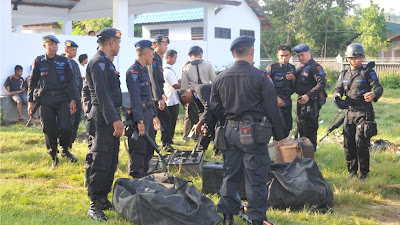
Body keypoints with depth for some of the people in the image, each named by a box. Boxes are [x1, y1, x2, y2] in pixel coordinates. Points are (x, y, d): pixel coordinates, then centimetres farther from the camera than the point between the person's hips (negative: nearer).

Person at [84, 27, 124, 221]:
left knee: (111, 161, 14)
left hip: (110, 119, 10)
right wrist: (114, 120, -23)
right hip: (103, 119, -10)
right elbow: (102, 94, -21)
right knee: (100, 162, -8)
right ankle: (94, 205, -2)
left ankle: (103, 199, 23)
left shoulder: (107, 62, 19)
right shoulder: (98, 62, -13)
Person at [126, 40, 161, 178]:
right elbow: (135, 98, -20)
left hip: (148, 114, 10)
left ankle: (144, 177, 27)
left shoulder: (145, 70, 18)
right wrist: (139, 121, -24)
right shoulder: (133, 71, -14)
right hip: (139, 115, -10)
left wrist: (154, 115, 23)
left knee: (149, 149, 16)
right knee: (138, 152, -5)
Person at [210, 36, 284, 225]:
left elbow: (215, 110, 11)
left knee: (230, 174, 14)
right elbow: (272, 109, -6)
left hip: (230, 132, 5)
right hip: (253, 133, -5)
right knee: (255, 177, 3)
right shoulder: (260, 78, -10)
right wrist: (278, 135, 3)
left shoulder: (220, 78, 4)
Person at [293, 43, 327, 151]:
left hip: (311, 102, -9)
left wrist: (308, 96, -29)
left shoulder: (314, 66, -12)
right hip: (301, 101, 9)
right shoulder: (300, 67, 16)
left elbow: (322, 83, -23)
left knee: (309, 131, -4)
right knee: (301, 129, 17)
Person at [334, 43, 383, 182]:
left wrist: (374, 94, -33)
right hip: (350, 113, 5)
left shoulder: (368, 72, -1)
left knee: (361, 143, -9)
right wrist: (338, 96, -8)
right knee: (348, 144, 6)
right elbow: (338, 89, 17)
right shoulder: (344, 75, 13)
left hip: (364, 113, -5)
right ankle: (352, 171, 20)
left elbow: (378, 87, -10)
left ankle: (363, 173, 4)